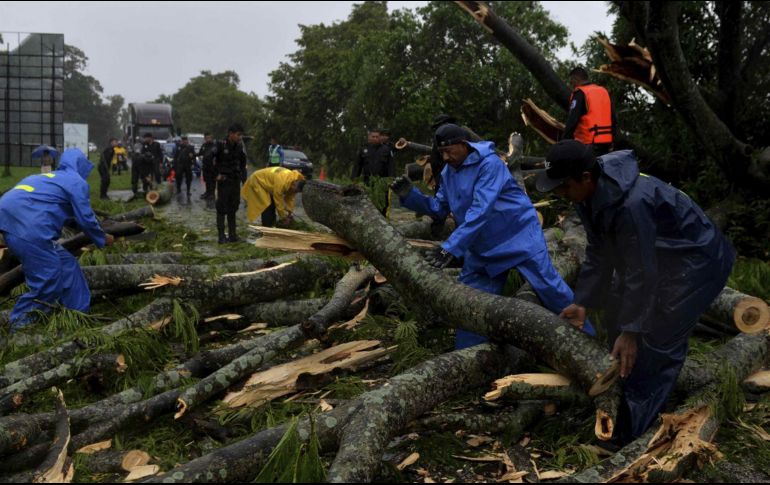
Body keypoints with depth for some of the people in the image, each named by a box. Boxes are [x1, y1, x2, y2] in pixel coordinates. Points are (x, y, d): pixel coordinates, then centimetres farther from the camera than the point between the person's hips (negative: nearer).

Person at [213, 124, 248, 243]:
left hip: (235, 181, 5)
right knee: (222, 208, -2)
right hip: (223, 181, -5)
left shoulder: (239, 146, 4)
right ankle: (221, 235, 0)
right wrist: (217, 174, -10)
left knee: (233, 208, 10)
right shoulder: (221, 145, -12)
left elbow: (242, 164, 14)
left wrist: (244, 178, 8)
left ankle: (232, 234, 16)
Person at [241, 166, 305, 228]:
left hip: (266, 184, 9)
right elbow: (279, 202, -29)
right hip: (257, 182, -9)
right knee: (267, 207, -15)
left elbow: (289, 198, -1)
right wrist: (284, 217, -20)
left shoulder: (294, 179, -12)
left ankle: (270, 227, 18)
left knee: (272, 206, 8)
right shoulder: (282, 182, -38)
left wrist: (290, 213, -5)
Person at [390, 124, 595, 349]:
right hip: (482, 246, 7)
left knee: (548, 287, -6)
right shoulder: (448, 173, 3)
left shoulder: (489, 164, -22)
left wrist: (451, 247, -37)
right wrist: (410, 195, -11)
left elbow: (480, 211, -31)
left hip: (519, 236, -7)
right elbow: (438, 208, 6)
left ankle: (587, 339, 12)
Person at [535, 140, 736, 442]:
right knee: (617, 311, 14)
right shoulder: (591, 194, -8)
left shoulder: (631, 204, -37)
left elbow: (641, 273, -31)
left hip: (698, 262, -10)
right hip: (655, 255, 10)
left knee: (658, 342, -11)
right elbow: (599, 253, 0)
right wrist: (582, 302, -1)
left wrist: (631, 331, -26)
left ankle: (631, 435, -3)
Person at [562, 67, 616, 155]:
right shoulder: (604, 91, 17)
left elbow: (572, 121, -15)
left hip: (589, 144, -8)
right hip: (606, 143, 8)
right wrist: (611, 140, 23)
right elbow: (613, 120, 18)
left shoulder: (580, 93, -6)